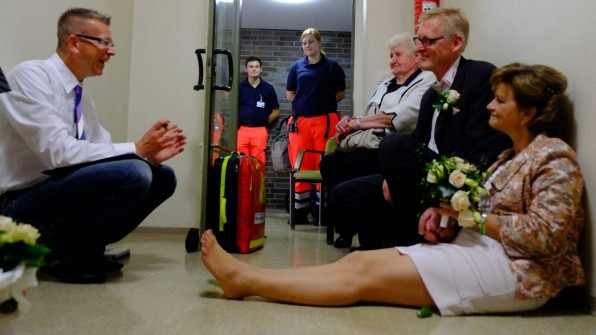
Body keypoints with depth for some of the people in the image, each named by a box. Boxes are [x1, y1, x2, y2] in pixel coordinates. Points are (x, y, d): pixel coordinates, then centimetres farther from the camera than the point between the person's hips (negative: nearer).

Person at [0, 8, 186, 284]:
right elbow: (58, 152, -26)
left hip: (62, 189, 9)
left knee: (163, 177, 3)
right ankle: (57, 252, -8)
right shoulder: (30, 76, -14)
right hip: (23, 204, -8)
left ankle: (83, 248, 5)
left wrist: (150, 154, -8)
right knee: (132, 172, -30)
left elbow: (103, 151, 9)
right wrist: (136, 150, -21)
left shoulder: (82, 96, 11)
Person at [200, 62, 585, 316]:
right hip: (480, 248, 8)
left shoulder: (554, 157, -10)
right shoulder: (512, 154, 18)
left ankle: (245, 280, -13)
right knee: (358, 260, -9)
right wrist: (447, 213, -5)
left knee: (365, 273, -17)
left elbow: (546, 234, -21)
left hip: (518, 269, -8)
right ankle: (246, 276, -10)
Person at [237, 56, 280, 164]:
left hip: (260, 130, 0)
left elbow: (275, 112, 10)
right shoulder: (239, 87, 8)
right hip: (241, 130, 0)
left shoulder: (268, 88, 8)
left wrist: (264, 122, 3)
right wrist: (237, 124, 0)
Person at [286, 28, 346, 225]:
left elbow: (341, 94, 9)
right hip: (300, 120, 2)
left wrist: (323, 101, 1)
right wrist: (306, 102, 5)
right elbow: (290, 95, 14)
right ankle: (300, 211, 10)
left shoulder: (332, 66, 6)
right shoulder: (297, 66, 12)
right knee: (300, 166, 2)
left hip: (325, 120, -2)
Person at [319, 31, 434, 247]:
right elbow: (367, 118, 16)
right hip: (370, 146, 7)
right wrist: (349, 124, -7)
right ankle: (347, 226, -2)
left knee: (348, 165, -29)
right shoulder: (384, 86, 25)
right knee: (329, 162, -19)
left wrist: (355, 124, -11)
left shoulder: (425, 82, 1)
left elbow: (396, 119, -14)